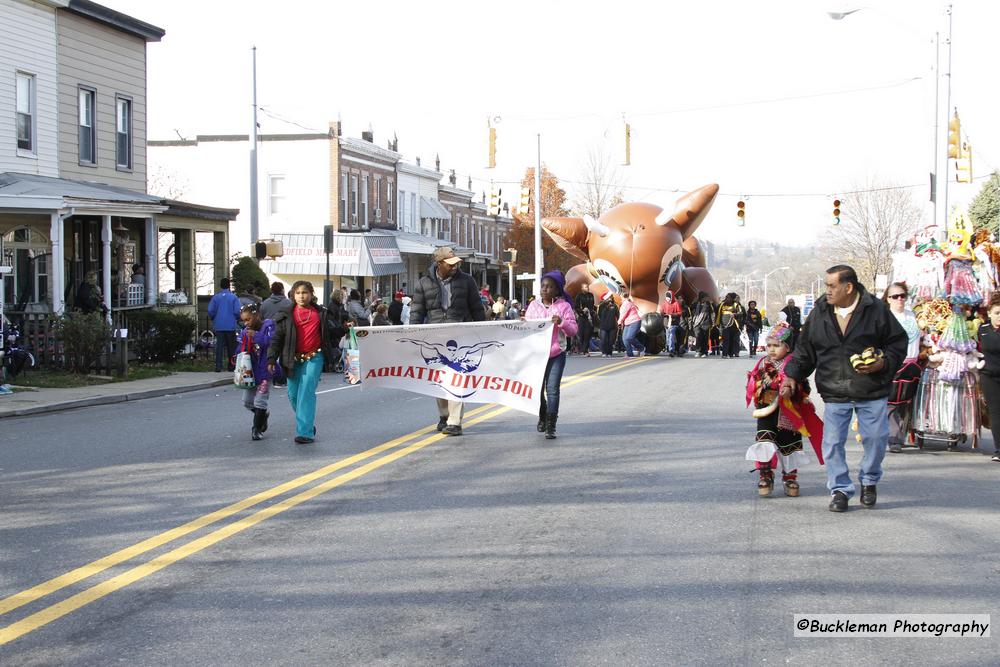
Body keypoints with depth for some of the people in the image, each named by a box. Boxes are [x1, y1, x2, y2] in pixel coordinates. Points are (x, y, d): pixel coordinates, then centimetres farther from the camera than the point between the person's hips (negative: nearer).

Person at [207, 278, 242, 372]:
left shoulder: (215, 297, -2)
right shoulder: (233, 297, -5)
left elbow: (210, 311, -4)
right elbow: (238, 311, -9)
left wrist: (214, 319, 15)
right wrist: (237, 319, 11)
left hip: (218, 326, 0)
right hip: (231, 326, 0)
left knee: (219, 345, 1)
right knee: (231, 346, 10)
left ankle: (218, 366, -6)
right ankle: (231, 365, 13)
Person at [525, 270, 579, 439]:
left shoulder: (564, 306, 0)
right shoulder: (534, 305, 9)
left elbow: (573, 330, -2)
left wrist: (562, 322, -20)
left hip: (556, 354, -3)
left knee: (552, 388, -8)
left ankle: (551, 426, -7)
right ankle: (542, 417, 33)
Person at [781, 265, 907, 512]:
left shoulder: (875, 310, -7)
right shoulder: (819, 313, 1)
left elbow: (898, 342, 2)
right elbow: (805, 350, 11)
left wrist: (884, 363, -14)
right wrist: (792, 376, 2)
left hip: (872, 391, -2)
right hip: (834, 392, 2)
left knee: (875, 438, 2)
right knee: (833, 442, -2)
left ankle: (870, 481, 28)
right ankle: (840, 489, 11)